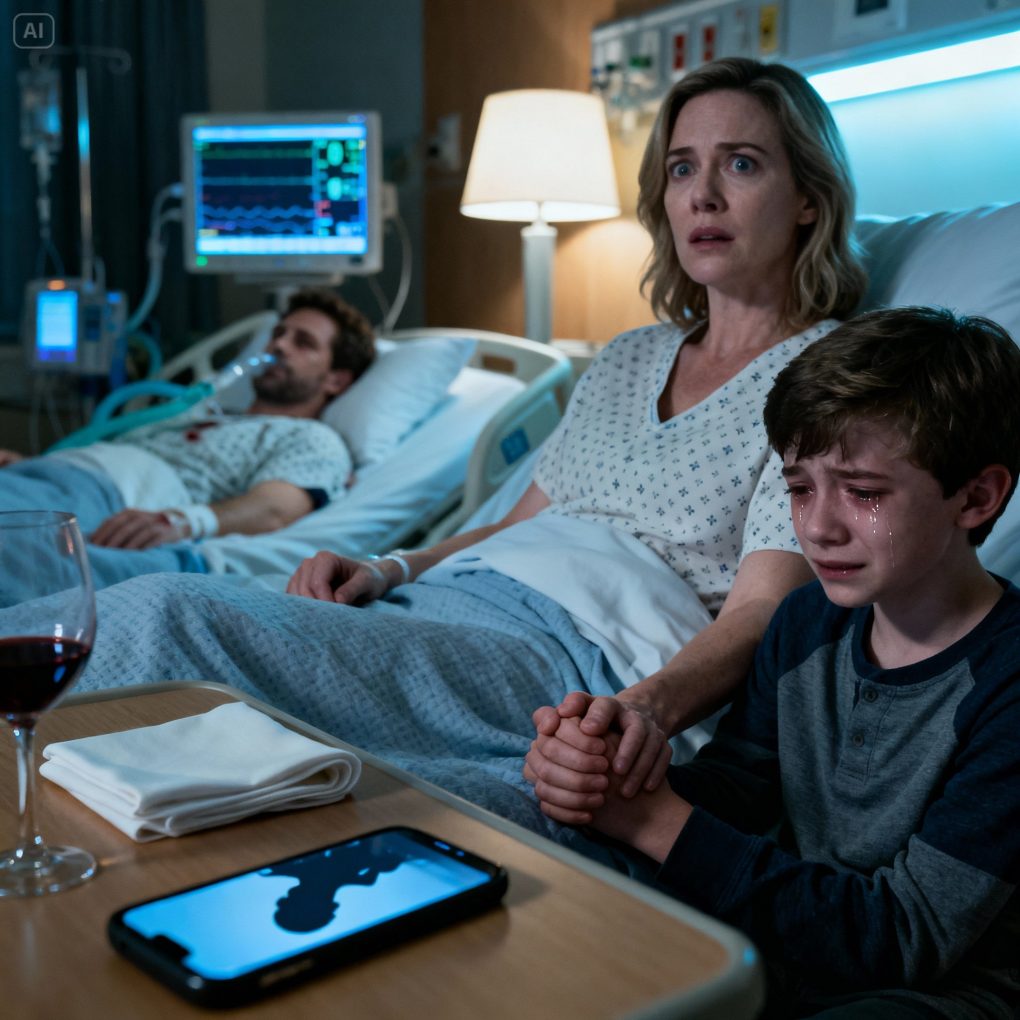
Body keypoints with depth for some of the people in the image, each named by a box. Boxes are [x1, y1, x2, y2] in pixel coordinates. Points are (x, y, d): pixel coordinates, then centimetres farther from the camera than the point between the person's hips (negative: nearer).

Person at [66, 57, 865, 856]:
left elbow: (759, 611, -10)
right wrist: (390, 570, 5)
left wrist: (646, 705, -31)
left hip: (568, 654, -6)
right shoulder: (629, 358, 24)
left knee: (164, 617, -23)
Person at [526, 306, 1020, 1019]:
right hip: (786, 946, 5)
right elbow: (735, 785, 3)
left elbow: (904, 940, -23)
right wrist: (606, 774, -20)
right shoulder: (808, 620, 0)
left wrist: (662, 823, -26)